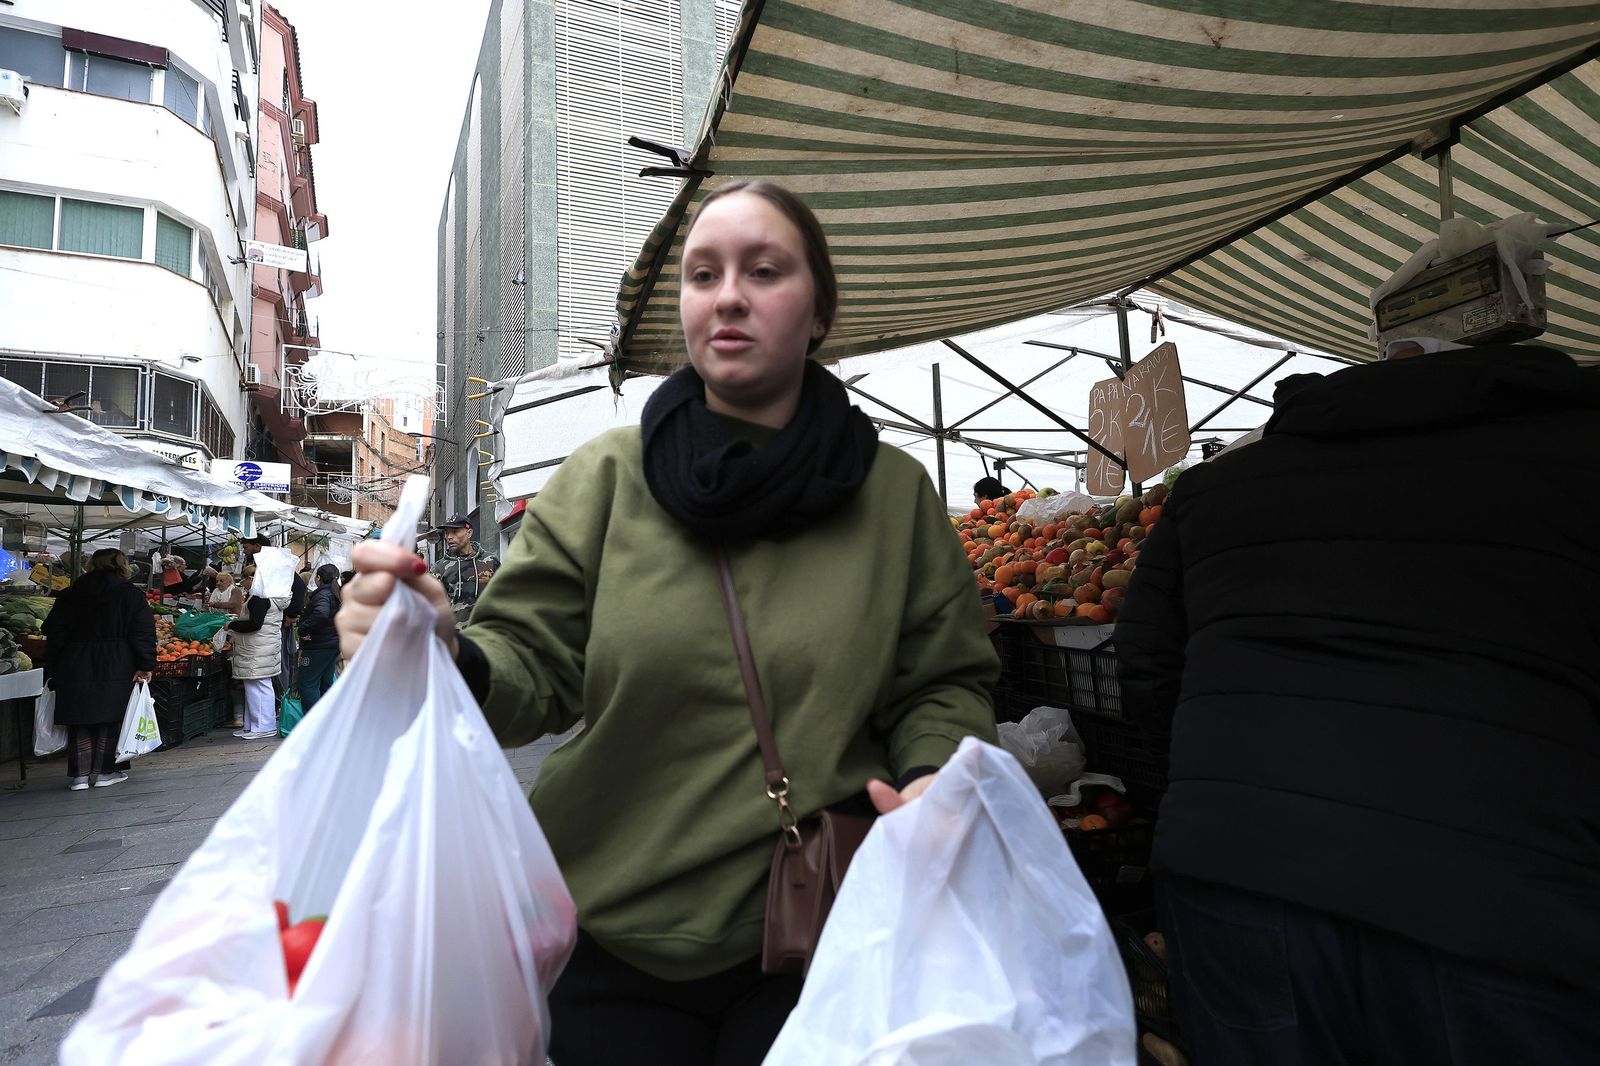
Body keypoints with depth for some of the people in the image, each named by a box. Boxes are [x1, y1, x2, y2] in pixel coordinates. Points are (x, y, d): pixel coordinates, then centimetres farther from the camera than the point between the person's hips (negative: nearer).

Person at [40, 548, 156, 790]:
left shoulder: (69, 595, 8)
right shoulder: (132, 596, -2)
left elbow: (54, 633, 9)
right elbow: (143, 634, -10)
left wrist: (51, 669, 14)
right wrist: (146, 666, -10)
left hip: (75, 669, 3)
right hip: (116, 669, -3)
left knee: (79, 722, 11)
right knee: (110, 720, 7)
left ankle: (79, 774, 11)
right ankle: (105, 771, 10)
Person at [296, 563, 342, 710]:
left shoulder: (322, 594, -16)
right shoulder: (337, 594, 12)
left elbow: (321, 614, -36)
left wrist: (303, 629, -27)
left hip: (318, 646, -9)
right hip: (333, 644, 9)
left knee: (308, 684, -2)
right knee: (326, 684, 16)